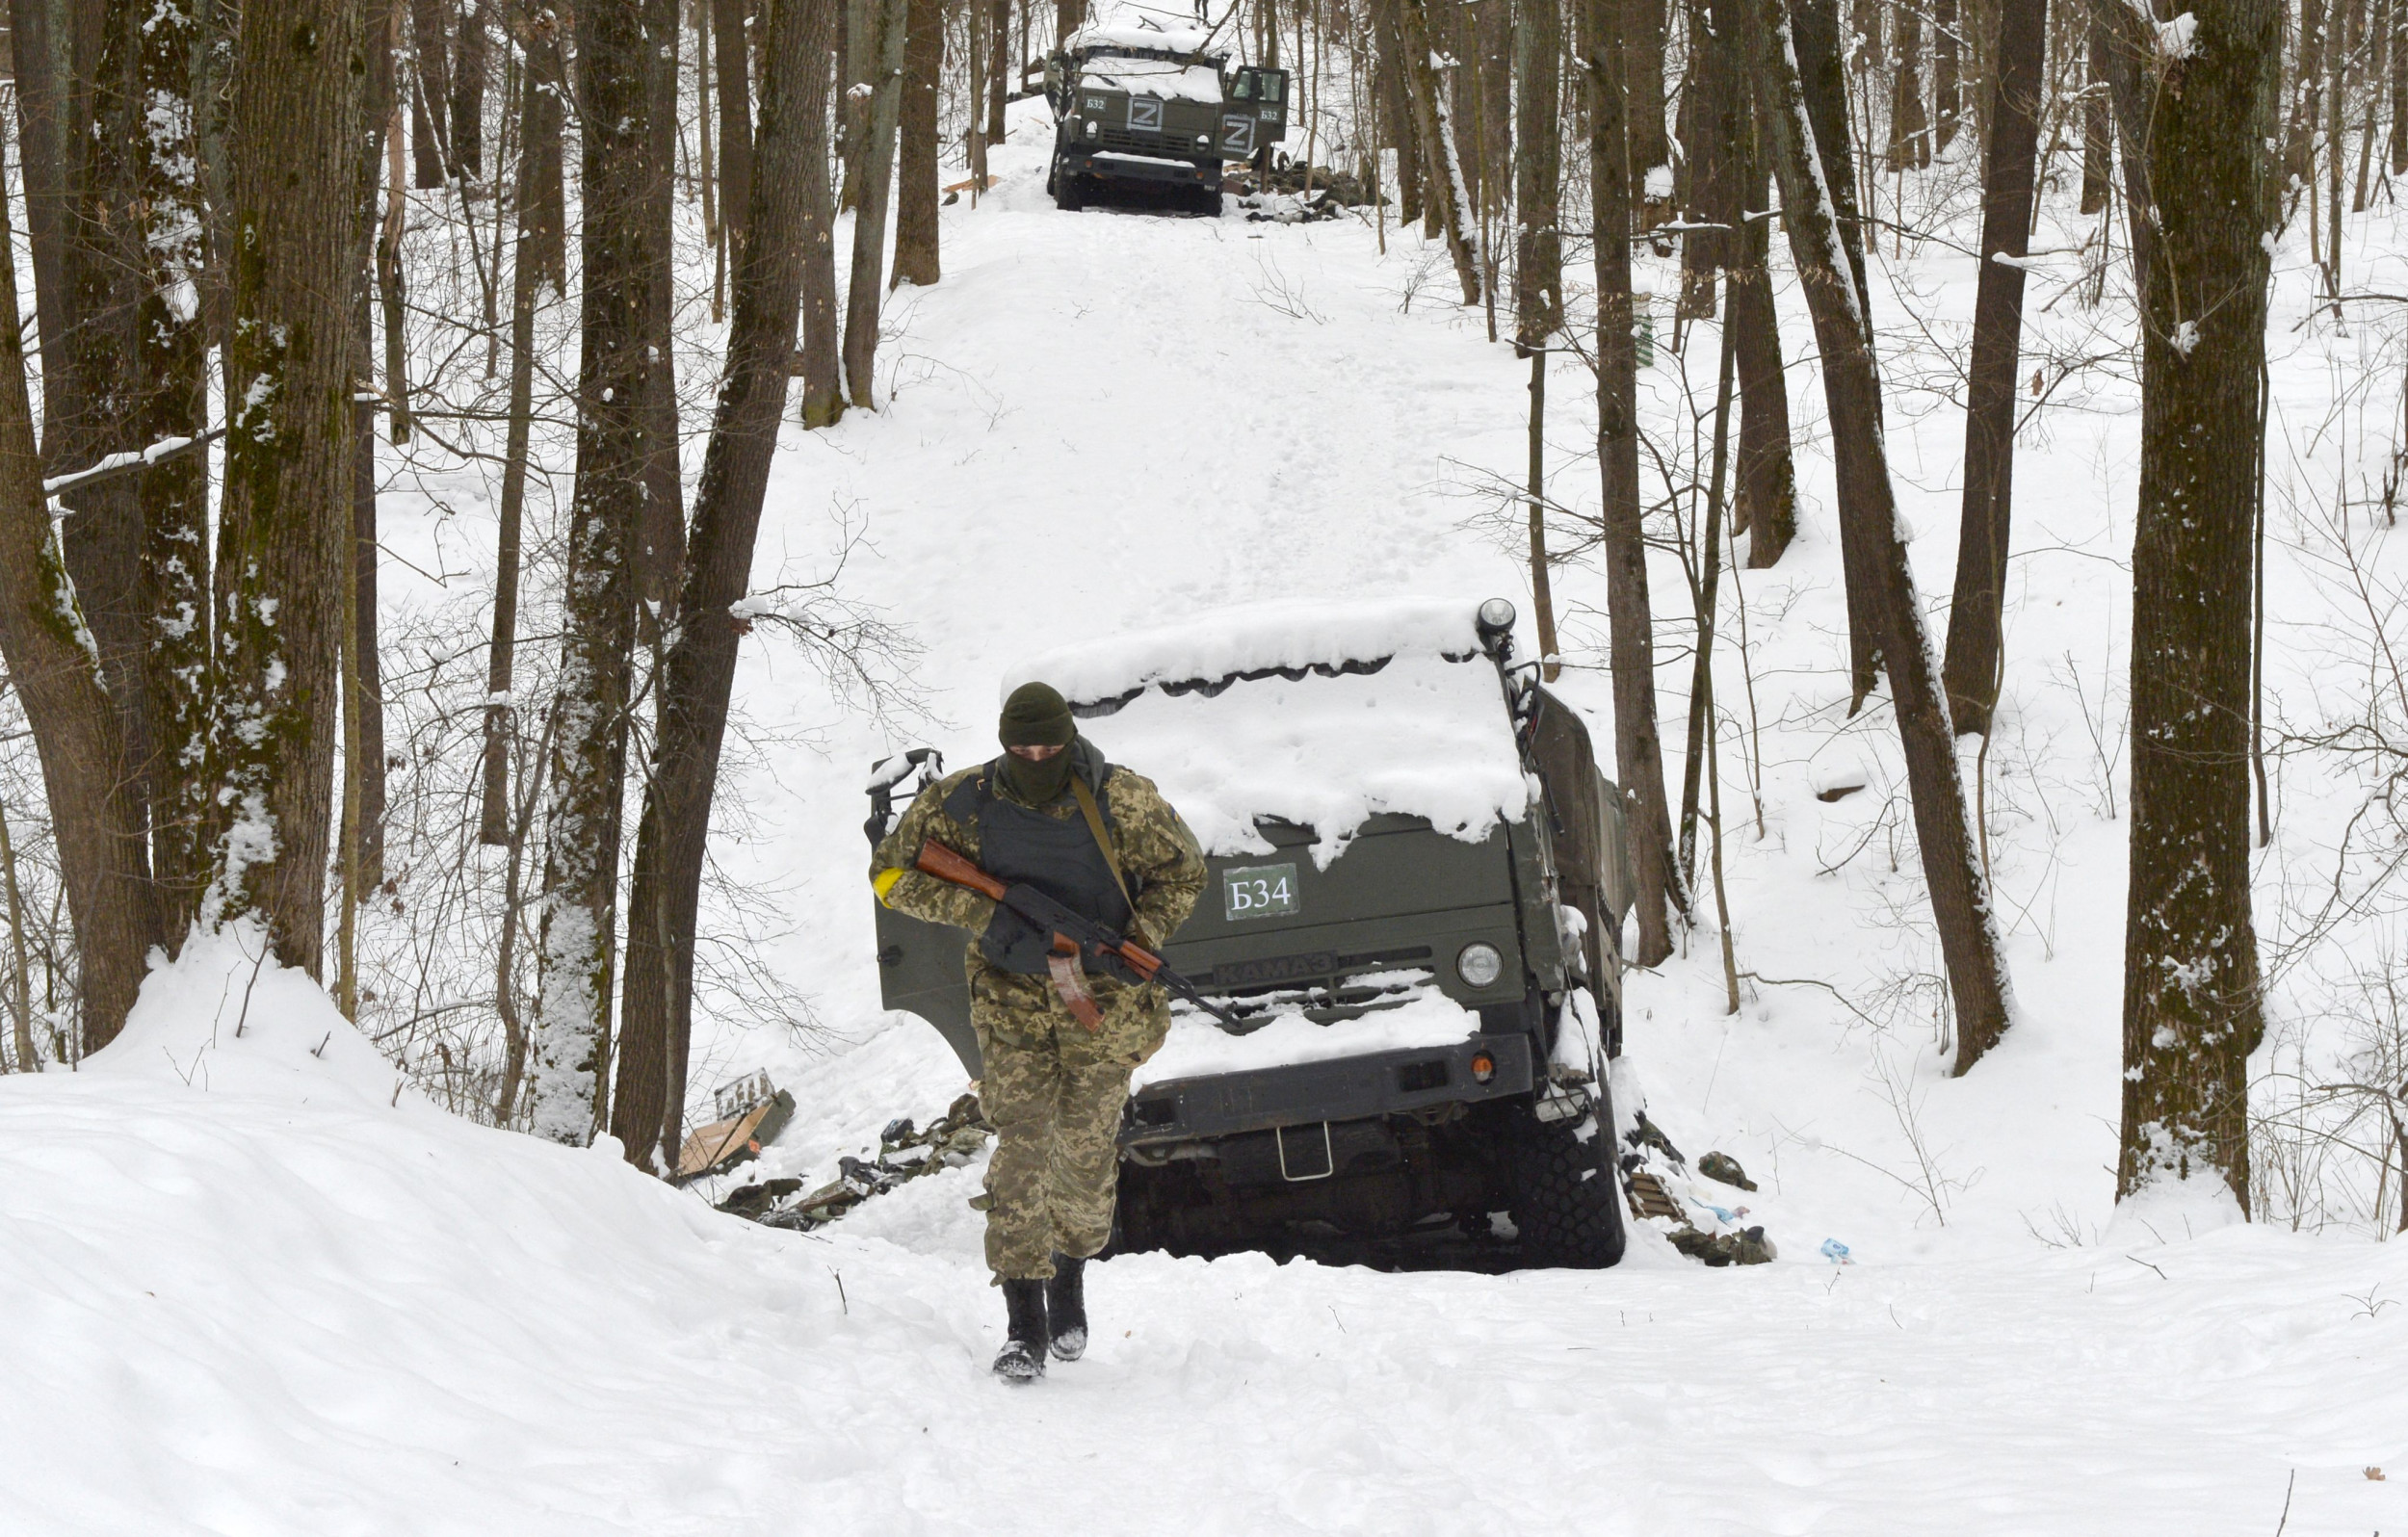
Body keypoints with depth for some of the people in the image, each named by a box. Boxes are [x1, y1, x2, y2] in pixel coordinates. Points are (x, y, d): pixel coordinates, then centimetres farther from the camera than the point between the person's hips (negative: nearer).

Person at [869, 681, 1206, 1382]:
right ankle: (1025, 1324, -12)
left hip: (1102, 998, 0)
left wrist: (1129, 952, -15)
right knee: (1021, 1144, -11)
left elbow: (1182, 874, -1)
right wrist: (988, 918, -19)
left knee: (1085, 1150, 5)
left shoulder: (1122, 802, -13)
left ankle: (1071, 1277, 33)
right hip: (1012, 995, 0)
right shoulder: (963, 803, -12)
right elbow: (891, 873, -6)